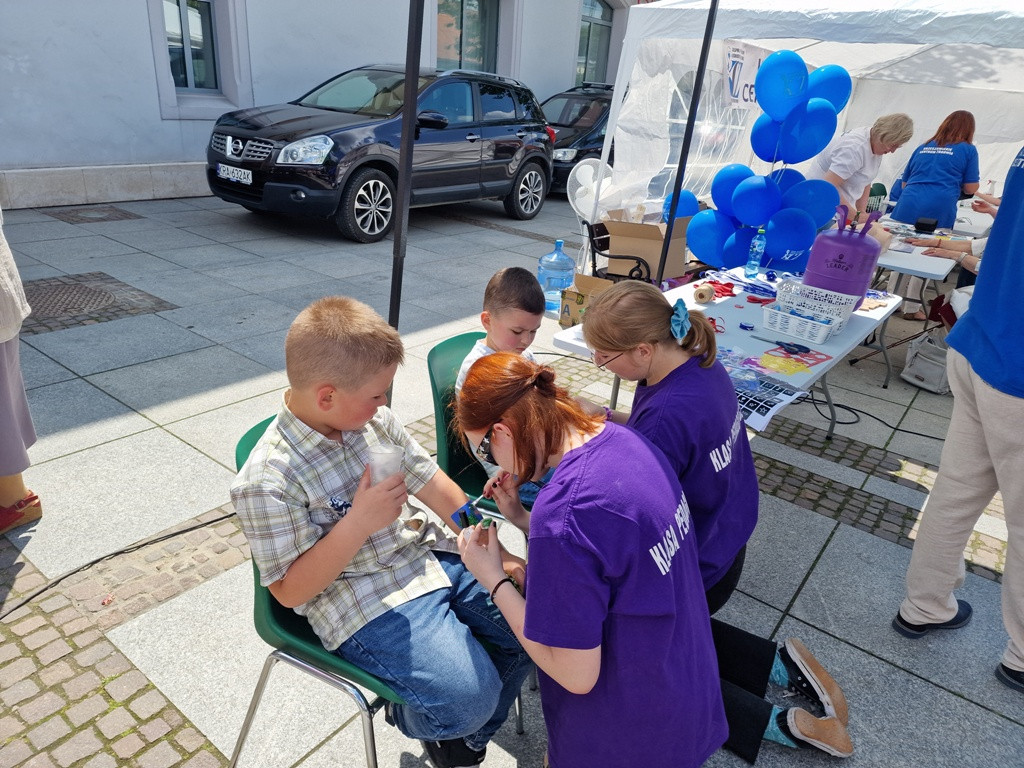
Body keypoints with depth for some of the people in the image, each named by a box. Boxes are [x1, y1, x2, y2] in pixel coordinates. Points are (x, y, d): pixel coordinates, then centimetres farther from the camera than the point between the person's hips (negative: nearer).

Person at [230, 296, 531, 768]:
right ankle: (413, 719, 19)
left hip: (432, 557, 7)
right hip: (368, 606, -7)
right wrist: (358, 523, -28)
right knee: (468, 696, -21)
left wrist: (494, 552, 1)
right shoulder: (266, 481, -20)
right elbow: (289, 591, -16)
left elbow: (433, 485, 5)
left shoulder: (375, 422, -1)